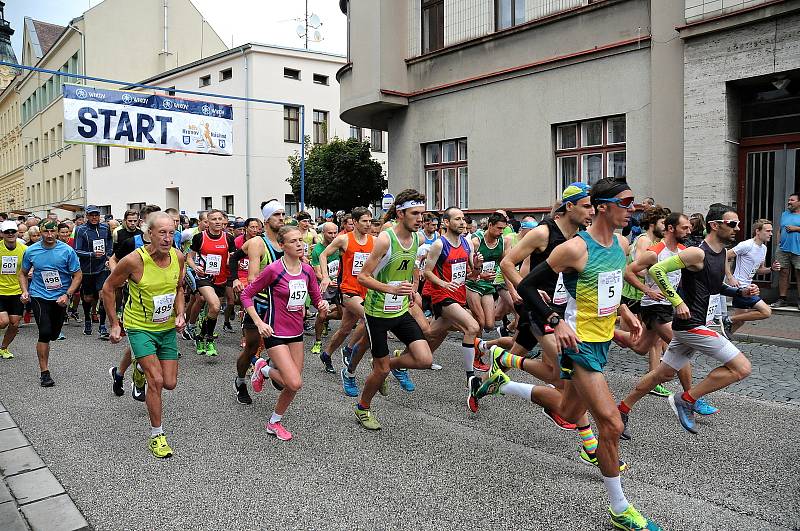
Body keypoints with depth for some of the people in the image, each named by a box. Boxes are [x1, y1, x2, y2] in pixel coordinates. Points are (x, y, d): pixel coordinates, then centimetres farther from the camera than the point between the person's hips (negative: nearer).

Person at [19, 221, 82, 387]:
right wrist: (25, 292, -3)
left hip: (60, 298, 1)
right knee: (45, 332, -15)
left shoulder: (67, 251, -8)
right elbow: (22, 273, 12)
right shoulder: (31, 251, -2)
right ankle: (44, 372, -7)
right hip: (39, 297, -1)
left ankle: (43, 353, 44)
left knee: (54, 334, 12)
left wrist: (67, 295, -14)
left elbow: (77, 275, -3)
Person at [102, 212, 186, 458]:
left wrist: (180, 314, -5)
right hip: (140, 327, -5)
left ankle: (142, 371, 43)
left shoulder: (178, 257, -8)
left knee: (170, 383, 8)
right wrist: (115, 324, -5)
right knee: (156, 380, -14)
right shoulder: (134, 260, -23)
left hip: (168, 328, 5)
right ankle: (157, 435, 4)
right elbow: (108, 288, -8)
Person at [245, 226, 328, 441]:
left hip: (296, 334, 6)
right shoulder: (273, 270, -16)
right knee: (295, 383, -17)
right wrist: (259, 322, -16)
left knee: (293, 386, 9)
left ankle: (274, 423, 32)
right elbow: (246, 295, -8)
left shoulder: (307, 270, 1)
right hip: (275, 334, -6)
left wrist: (322, 305, -11)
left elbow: (316, 298, 12)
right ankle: (264, 369, 13)